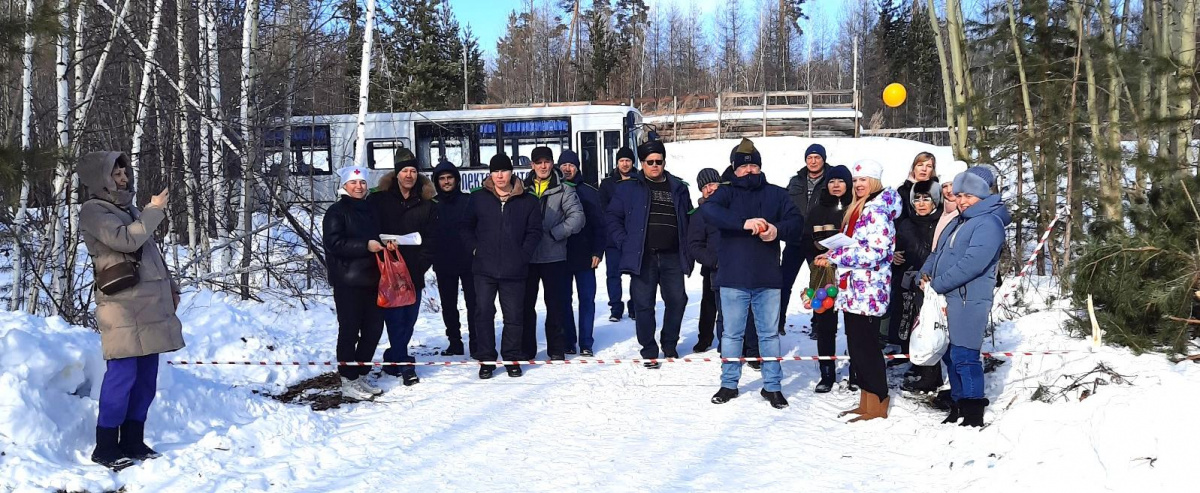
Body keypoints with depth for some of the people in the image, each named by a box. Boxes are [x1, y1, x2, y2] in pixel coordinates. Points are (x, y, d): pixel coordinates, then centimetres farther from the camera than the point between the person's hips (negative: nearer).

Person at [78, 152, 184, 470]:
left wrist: (170, 286, 21)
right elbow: (126, 240, -20)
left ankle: (133, 441, 16)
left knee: (146, 374, 9)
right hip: (122, 304, -8)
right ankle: (106, 447, -1)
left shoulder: (128, 209, 21)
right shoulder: (93, 211, -5)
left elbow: (152, 253, 26)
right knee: (123, 374, -9)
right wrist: (155, 210, -11)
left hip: (150, 303, 8)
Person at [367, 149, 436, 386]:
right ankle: (405, 366, -7)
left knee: (409, 318, 7)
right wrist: (383, 244, -15)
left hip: (414, 272, 3)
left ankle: (392, 359, 24)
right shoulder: (378, 200, 3)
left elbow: (431, 240, 8)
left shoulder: (426, 205, 9)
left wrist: (421, 264, -3)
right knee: (395, 318, -9)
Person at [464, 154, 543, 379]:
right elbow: (467, 227, 11)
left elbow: (534, 231, 4)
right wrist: (474, 249, -2)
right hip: (484, 268, 0)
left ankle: (513, 357, 20)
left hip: (514, 270, 0)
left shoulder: (527, 201, 2)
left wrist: (523, 254, -6)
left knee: (514, 315, 6)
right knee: (484, 313, 2)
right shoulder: (478, 198, 4)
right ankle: (485, 359, 12)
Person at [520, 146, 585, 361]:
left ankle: (556, 349, 13)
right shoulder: (523, 188, 7)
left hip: (554, 256, -2)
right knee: (526, 304, 8)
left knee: (555, 305, 4)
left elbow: (577, 217, -9)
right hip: (527, 256, 2)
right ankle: (526, 349, 17)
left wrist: (553, 233, -14)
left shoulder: (563, 189, 0)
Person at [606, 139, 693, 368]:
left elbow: (689, 220, 17)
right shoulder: (628, 188, 4)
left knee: (677, 301, 5)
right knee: (644, 305, -1)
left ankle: (670, 345, 25)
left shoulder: (678, 188, 13)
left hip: (672, 256, 3)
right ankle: (649, 351, 11)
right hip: (643, 257, -2)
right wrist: (625, 244, -6)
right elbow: (613, 218, 4)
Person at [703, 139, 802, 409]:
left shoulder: (776, 194, 9)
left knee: (769, 333, 9)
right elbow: (708, 210, -17)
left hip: (768, 278, 1)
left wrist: (778, 229, -21)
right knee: (732, 333, 8)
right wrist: (744, 223, -29)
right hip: (733, 278, -1)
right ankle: (729, 384, 21)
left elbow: (797, 222, 3)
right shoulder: (727, 193, 4)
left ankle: (772, 386, 19)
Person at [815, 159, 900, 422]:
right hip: (853, 290, 10)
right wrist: (834, 256, 7)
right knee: (857, 345, 12)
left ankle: (878, 403, 3)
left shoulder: (877, 211, -12)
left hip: (867, 291, -10)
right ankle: (866, 401, 20)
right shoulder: (857, 209, 18)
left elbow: (875, 251, -22)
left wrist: (834, 256, -17)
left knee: (866, 346, -5)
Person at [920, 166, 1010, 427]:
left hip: (968, 300, -10)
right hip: (948, 299, 10)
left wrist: (937, 284, -17)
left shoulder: (989, 223, -12)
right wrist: (925, 274, 5)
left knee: (964, 357, -11)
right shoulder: (958, 222, 20)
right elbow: (938, 252, 25)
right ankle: (958, 407, 26)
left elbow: (973, 263, -22)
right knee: (949, 354, 14)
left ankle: (973, 416, -6)